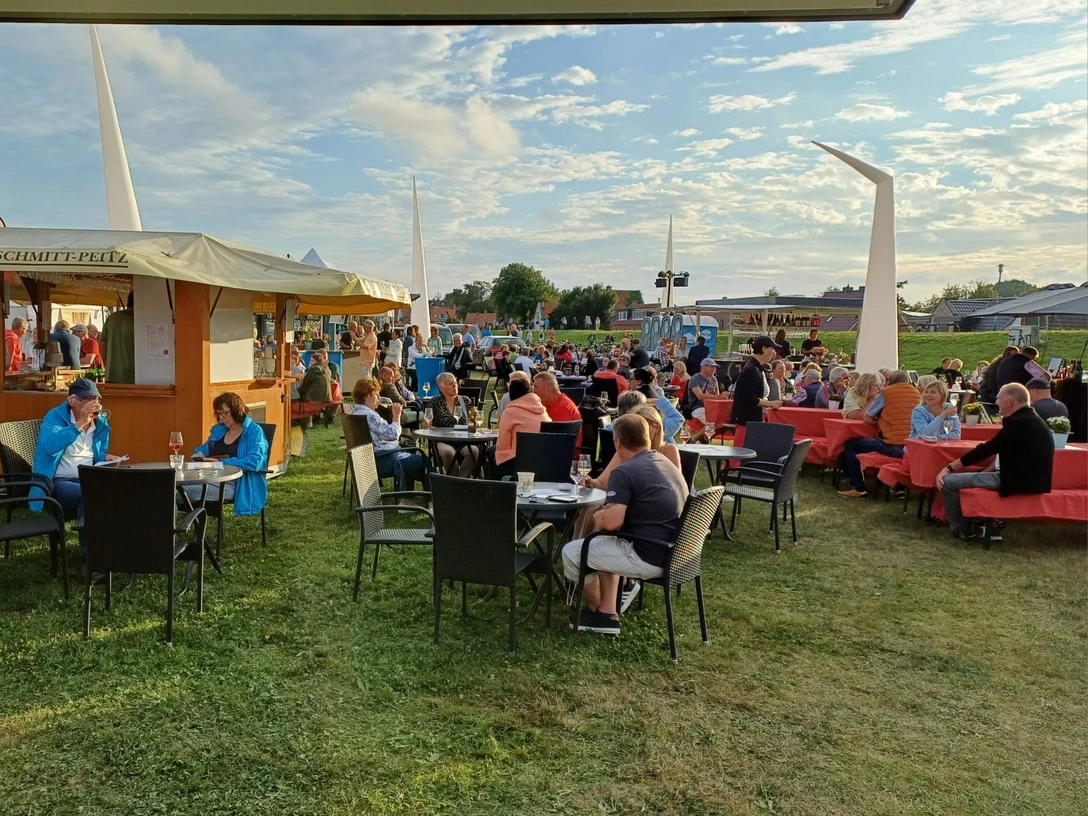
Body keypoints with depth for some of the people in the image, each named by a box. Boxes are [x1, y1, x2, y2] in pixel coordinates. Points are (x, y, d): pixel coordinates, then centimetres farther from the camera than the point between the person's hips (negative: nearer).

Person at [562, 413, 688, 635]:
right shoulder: (666, 463, 11)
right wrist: (607, 513, 18)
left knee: (571, 552, 5)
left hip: (650, 558, -9)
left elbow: (611, 522, -26)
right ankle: (608, 612, 21)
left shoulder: (624, 471, -17)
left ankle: (597, 610, 26)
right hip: (673, 554, 10)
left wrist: (598, 518, -2)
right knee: (603, 545, 29)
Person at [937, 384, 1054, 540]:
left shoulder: (1019, 423, -20)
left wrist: (949, 468, -11)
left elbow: (986, 450, -18)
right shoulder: (1029, 419, 12)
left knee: (948, 481, -13)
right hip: (1029, 478, 11)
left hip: (1020, 481, -11)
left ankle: (961, 530, 6)